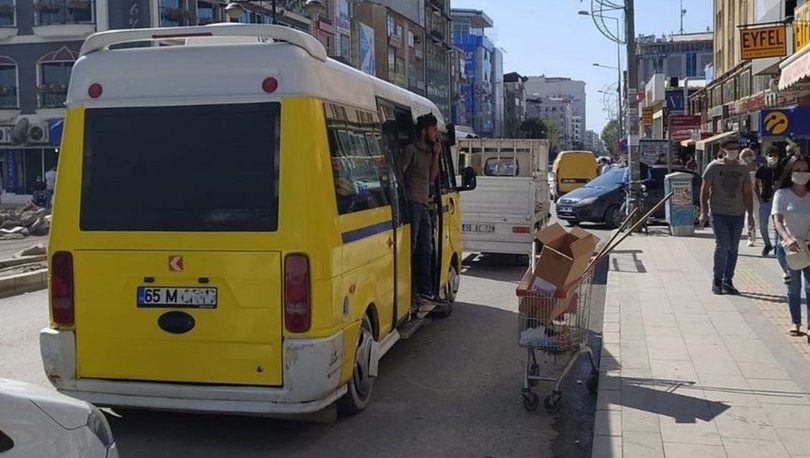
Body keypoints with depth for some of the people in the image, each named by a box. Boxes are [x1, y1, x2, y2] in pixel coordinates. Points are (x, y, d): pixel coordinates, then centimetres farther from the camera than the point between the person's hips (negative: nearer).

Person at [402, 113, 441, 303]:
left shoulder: (429, 152, 19)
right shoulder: (411, 150, -6)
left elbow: (432, 177, 16)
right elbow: (399, 173, -12)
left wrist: (436, 154, 7)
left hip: (424, 205, 9)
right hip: (412, 203, -9)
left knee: (426, 248, 11)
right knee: (411, 247, -10)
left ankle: (425, 288, 18)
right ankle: (410, 289, -9)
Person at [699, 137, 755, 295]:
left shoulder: (742, 169, 10)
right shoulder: (714, 166, -1)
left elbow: (747, 193, 13)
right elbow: (705, 190, 0)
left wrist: (750, 214, 8)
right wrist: (703, 211, -8)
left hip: (738, 214, 4)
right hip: (719, 213, -4)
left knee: (733, 248, 6)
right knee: (722, 245, -12)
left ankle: (728, 281, 16)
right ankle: (717, 280, 3)